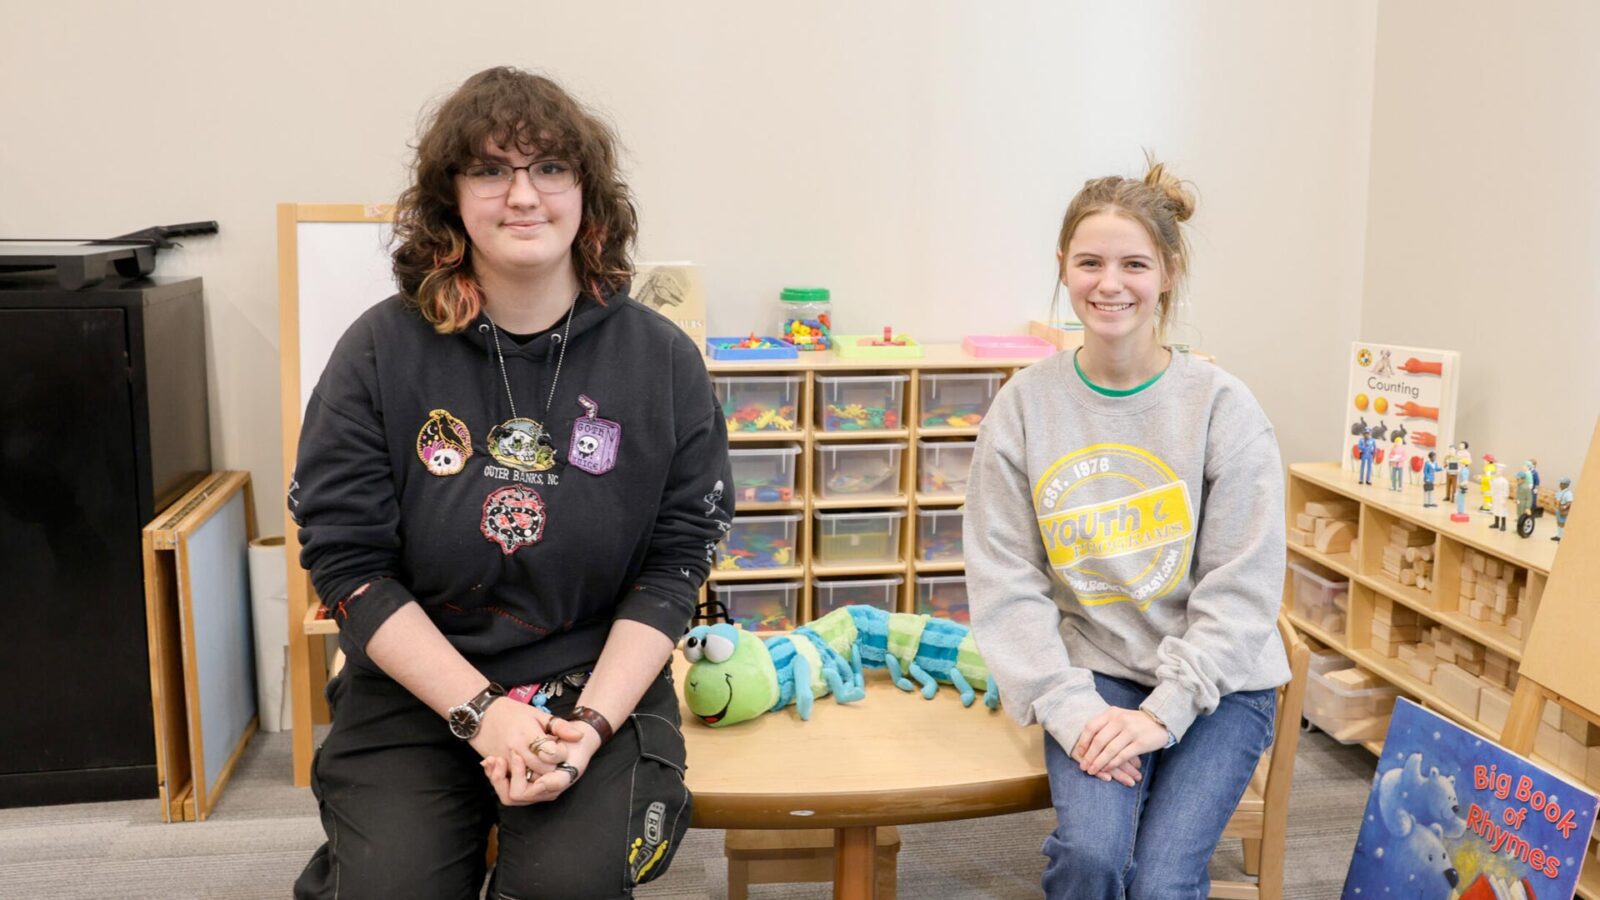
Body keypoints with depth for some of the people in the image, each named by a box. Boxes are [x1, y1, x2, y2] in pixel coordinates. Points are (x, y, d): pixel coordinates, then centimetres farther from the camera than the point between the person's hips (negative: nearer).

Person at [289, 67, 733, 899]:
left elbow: (674, 563, -2)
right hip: (415, 688, 1)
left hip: (600, 686, 0)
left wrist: (589, 723, -15)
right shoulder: (379, 353, -4)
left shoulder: (663, 362, -2)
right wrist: (480, 712, -16)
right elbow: (350, 562, -6)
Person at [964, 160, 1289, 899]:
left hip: (1217, 681, 0)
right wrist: (1069, 707, -15)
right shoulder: (1025, 404, -3)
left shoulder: (1222, 406, -7)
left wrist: (1163, 712, -16)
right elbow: (1005, 577, -4)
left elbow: (1241, 586, -8)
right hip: (1093, 671, 1)